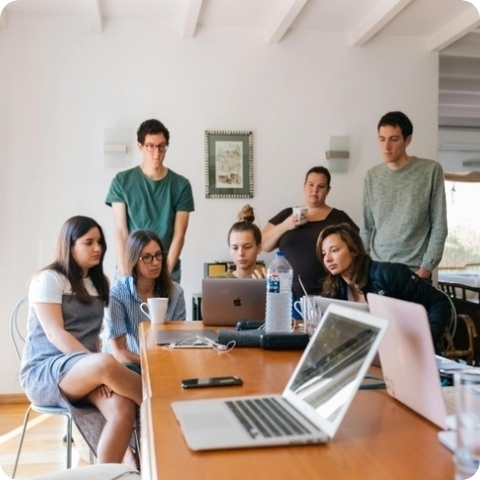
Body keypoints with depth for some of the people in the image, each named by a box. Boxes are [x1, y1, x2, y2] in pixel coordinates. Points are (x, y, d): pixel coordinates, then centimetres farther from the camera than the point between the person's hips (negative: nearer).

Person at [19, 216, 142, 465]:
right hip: (43, 371, -5)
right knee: (107, 364, -37)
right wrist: (100, 365, -25)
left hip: (85, 370, 6)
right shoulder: (49, 279, -4)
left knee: (123, 409, -27)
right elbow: (55, 334, -14)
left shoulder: (99, 283, 16)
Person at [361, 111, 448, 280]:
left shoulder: (431, 170, -3)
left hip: (415, 270, -3)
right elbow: (366, 227, 10)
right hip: (376, 269, 3)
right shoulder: (372, 176, 7)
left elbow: (439, 226, -4)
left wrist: (426, 267, -9)